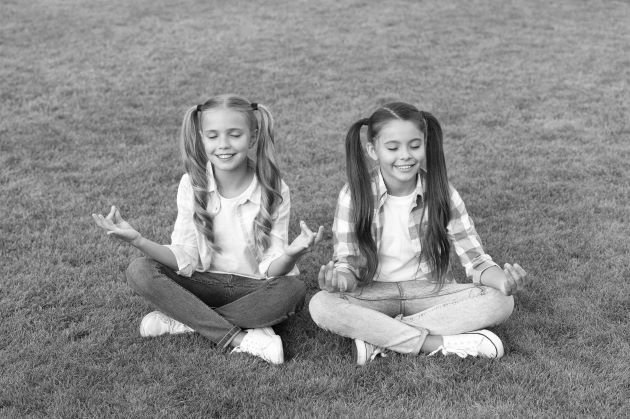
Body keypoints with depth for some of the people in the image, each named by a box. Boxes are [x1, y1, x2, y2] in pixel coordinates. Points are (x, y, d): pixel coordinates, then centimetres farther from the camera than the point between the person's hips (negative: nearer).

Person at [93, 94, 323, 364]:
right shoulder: (192, 185, -8)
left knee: (293, 290, -33)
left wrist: (290, 254, -38)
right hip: (204, 283, 2)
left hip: (253, 287, -1)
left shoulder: (274, 191, -13)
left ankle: (182, 321, -20)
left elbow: (272, 269, -14)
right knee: (139, 271, -22)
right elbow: (185, 259, -10)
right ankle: (240, 338, -25)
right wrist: (137, 240, -26)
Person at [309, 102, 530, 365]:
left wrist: (503, 280, -28)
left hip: (430, 293, 1)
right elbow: (347, 261, -8)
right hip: (374, 295, -1)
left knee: (501, 302, -24)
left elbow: (474, 258, -6)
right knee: (320, 306, -31)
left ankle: (378, 337, -23)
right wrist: (340, 278, -33)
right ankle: (441, 343, -28)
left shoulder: (441, 193, -6)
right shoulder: (354, 195, -9)